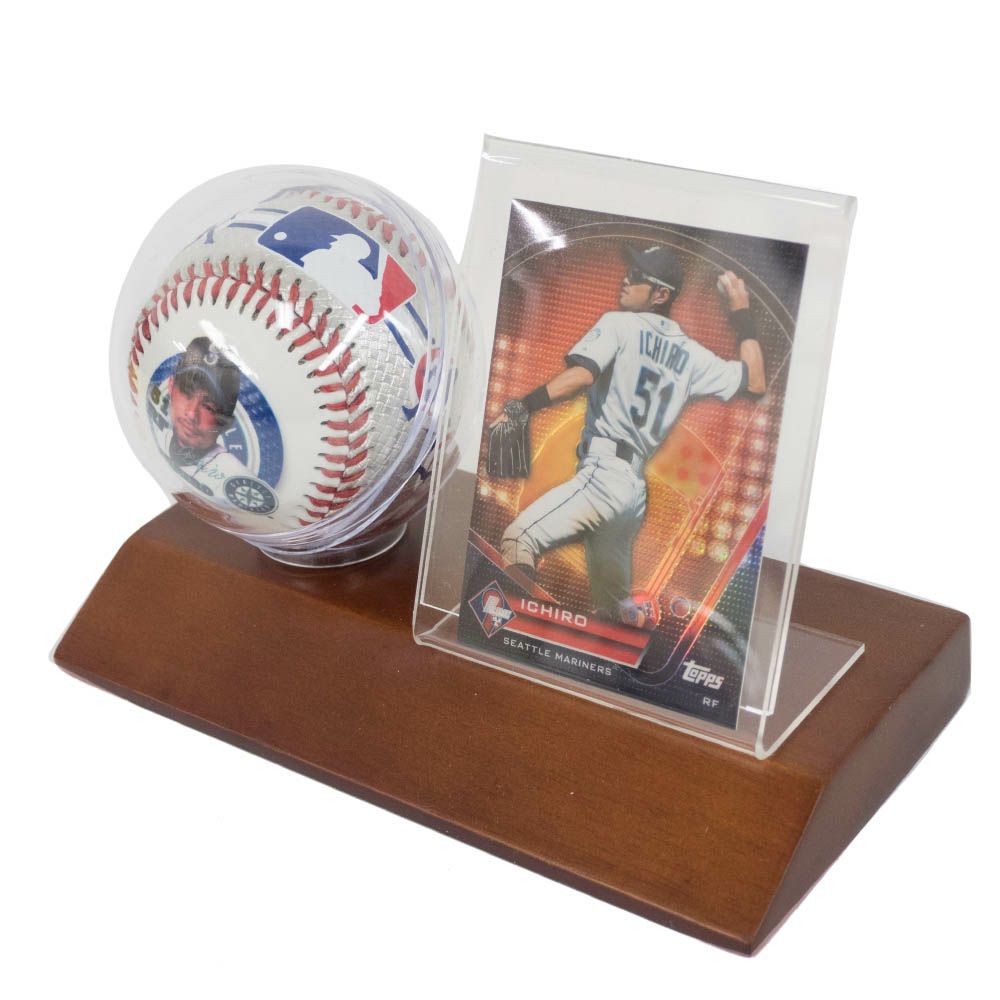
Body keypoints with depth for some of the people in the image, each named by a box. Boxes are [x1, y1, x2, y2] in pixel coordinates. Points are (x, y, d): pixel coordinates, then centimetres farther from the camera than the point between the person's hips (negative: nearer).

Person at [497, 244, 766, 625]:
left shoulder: (619, 324, 1)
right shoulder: (690, 354, 17)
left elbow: (580, 376, -16)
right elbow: (755, 382, 21)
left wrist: (519, 408, -18)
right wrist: (741, 314, 27)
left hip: (604, 471, -8)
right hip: (636, 485, 8)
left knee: (518, 540, -23)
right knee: (615, 610, 19)